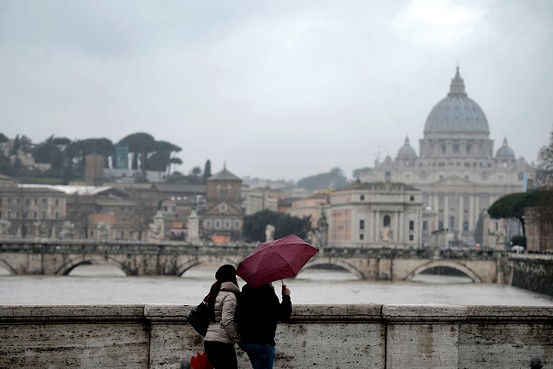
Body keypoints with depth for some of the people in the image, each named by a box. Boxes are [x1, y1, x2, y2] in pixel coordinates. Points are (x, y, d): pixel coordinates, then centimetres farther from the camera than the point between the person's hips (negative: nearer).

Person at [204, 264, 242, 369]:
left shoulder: (214, 293, 16)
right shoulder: (230, 296, -11)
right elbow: (227, 321, -18)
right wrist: (238, 339, -10)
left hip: (209, 341, 9)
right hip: (222, 343, -9)